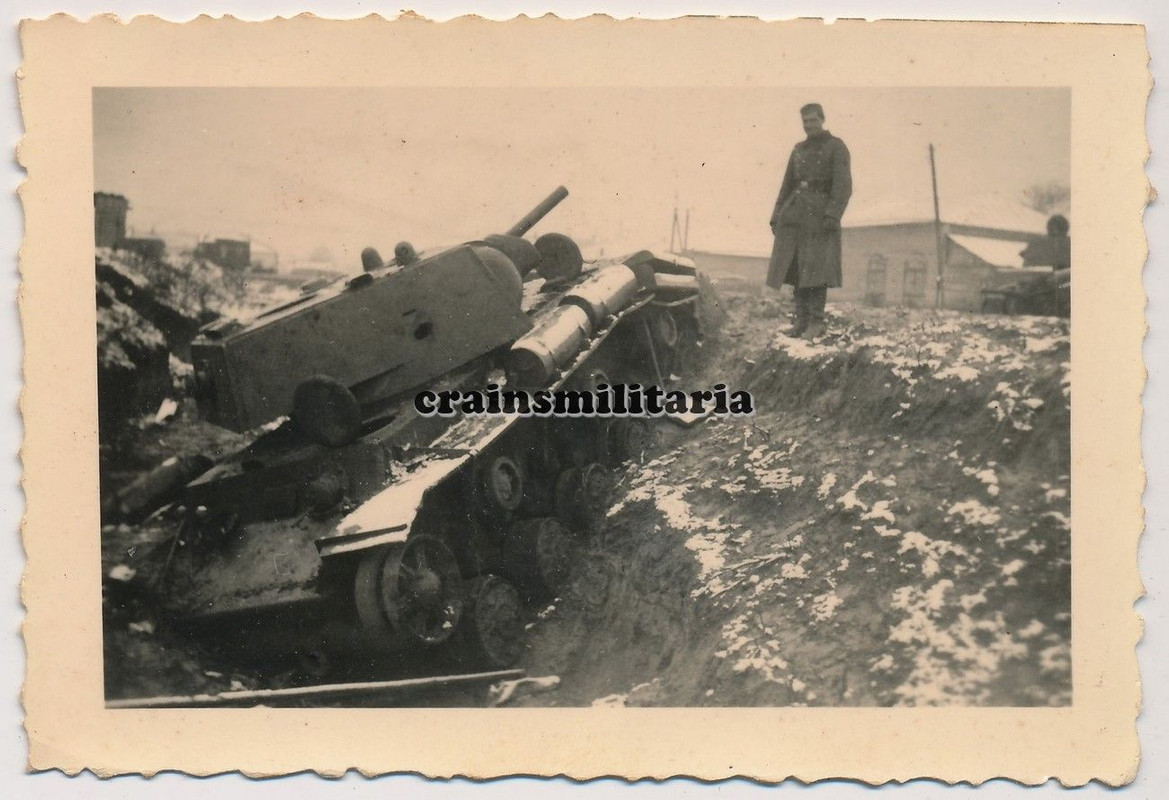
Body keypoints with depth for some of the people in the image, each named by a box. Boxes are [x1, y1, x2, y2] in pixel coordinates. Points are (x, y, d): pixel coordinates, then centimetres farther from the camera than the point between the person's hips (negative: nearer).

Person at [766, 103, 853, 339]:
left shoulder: (836, 147, 1)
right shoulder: (798, 150, 19)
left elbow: (843, 185, -9)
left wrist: (832, 215, -21)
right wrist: (777, 216, 12)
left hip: (819, 212, -6)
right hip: (795, 213, 6)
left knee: (815, 267, -12)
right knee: (796, 266, 1)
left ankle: (816, 322, -10)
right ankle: (801, 320, 5)